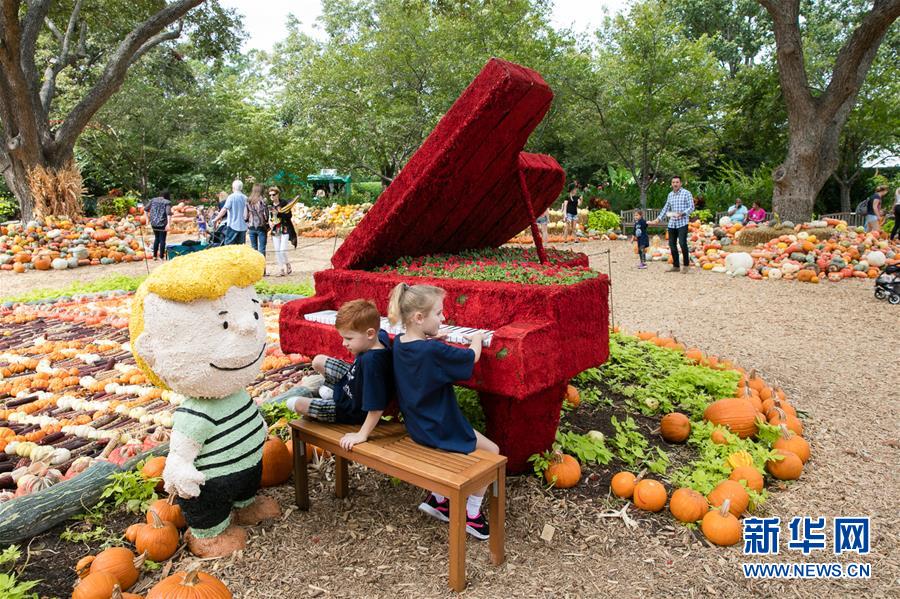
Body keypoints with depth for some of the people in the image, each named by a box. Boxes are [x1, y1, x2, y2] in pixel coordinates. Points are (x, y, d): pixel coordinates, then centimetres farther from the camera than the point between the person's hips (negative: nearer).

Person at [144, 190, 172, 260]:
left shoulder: (153, 200, 8)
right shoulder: (167, 202, -6)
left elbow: (145, 209, 7)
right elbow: (168, 213, -20)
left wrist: (147, 219, 15)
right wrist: (168, 224, -24)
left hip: (153, 223, 5)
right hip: (162, 224, -5)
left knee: (156, 238, 21)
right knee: (162, 240, 6)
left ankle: (155, 256, 24)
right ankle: (161, 257, 10)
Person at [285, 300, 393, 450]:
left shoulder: (372, 362, -45)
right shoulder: (381, 335, -20)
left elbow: (376, 407, -42)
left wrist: (362, 435, -37)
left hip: (353, 409, -8)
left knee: (295, 404, -2)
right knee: (318, 361, 16)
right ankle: (334, 390, 40)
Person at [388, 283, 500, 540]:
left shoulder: (399, 343, -5)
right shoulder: (434, 352, -28)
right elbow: (472, 357, -14)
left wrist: (433, 338, 5)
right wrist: (476, 338, 5)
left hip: (416, 426, 8)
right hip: (441, 430, -8)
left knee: (466, 438, 28)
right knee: (492, 452, 9)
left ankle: (438, 498, 27)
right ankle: (471, 513, 16)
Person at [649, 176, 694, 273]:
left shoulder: (686, 193, -2)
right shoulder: (670, 194, 15)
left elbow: (691, 207, -6)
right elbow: (666, 208, 23)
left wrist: (682, 213, -21)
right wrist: (658, 219, 19)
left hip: (682, 223, -6)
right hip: (672, 223, 6)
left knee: (682, 243, -15)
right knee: (672, 244, 5)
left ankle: (686, 264, 1)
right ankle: (676, 266, 14)